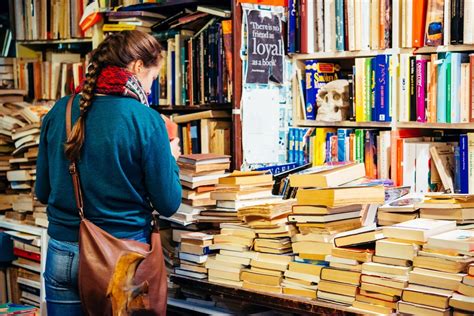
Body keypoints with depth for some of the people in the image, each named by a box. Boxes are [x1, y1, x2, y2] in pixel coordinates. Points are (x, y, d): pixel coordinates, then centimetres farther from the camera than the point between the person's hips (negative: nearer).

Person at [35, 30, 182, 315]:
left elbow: (43, 192, 7)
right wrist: (171, 158, 9)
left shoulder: (59, 112, -1)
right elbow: (168, 204, -8)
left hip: (62, 255, 4)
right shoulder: (146, 120, -14)